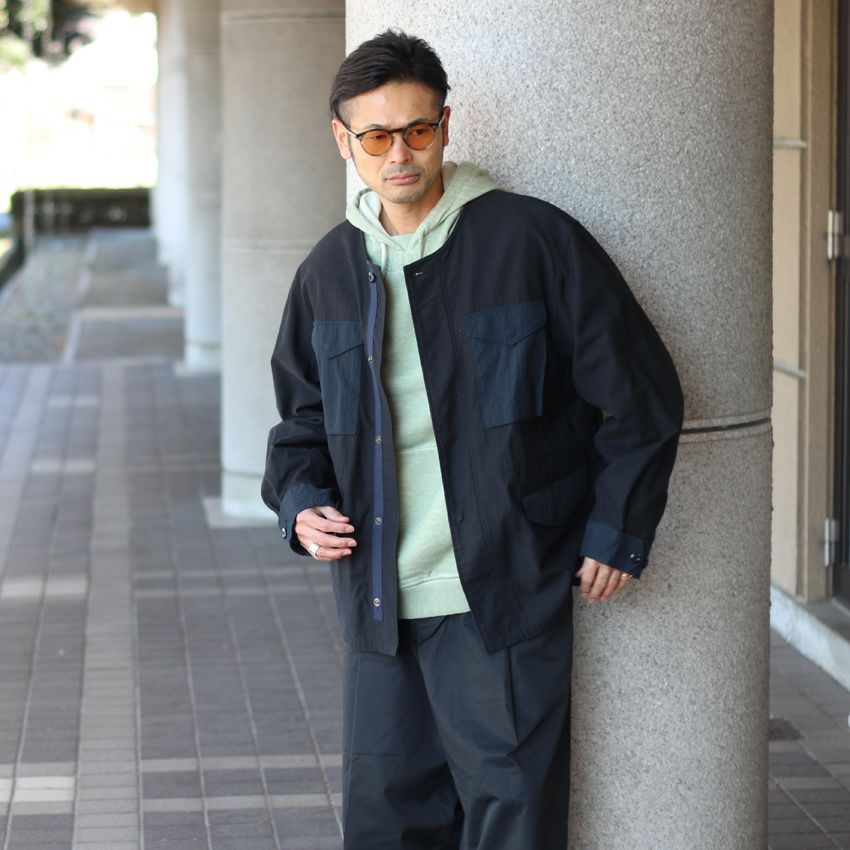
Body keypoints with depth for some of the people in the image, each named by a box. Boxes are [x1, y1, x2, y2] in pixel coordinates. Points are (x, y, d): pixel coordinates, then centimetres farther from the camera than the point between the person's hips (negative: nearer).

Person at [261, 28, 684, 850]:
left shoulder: (532, 240, -8)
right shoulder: (330, 271, 7)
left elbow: (641, 396, -3)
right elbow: (301, 418, 21)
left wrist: (617, 532, -3)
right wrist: (302, 502, 2)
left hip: (503, 599, -5)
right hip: (378, 599, 5)